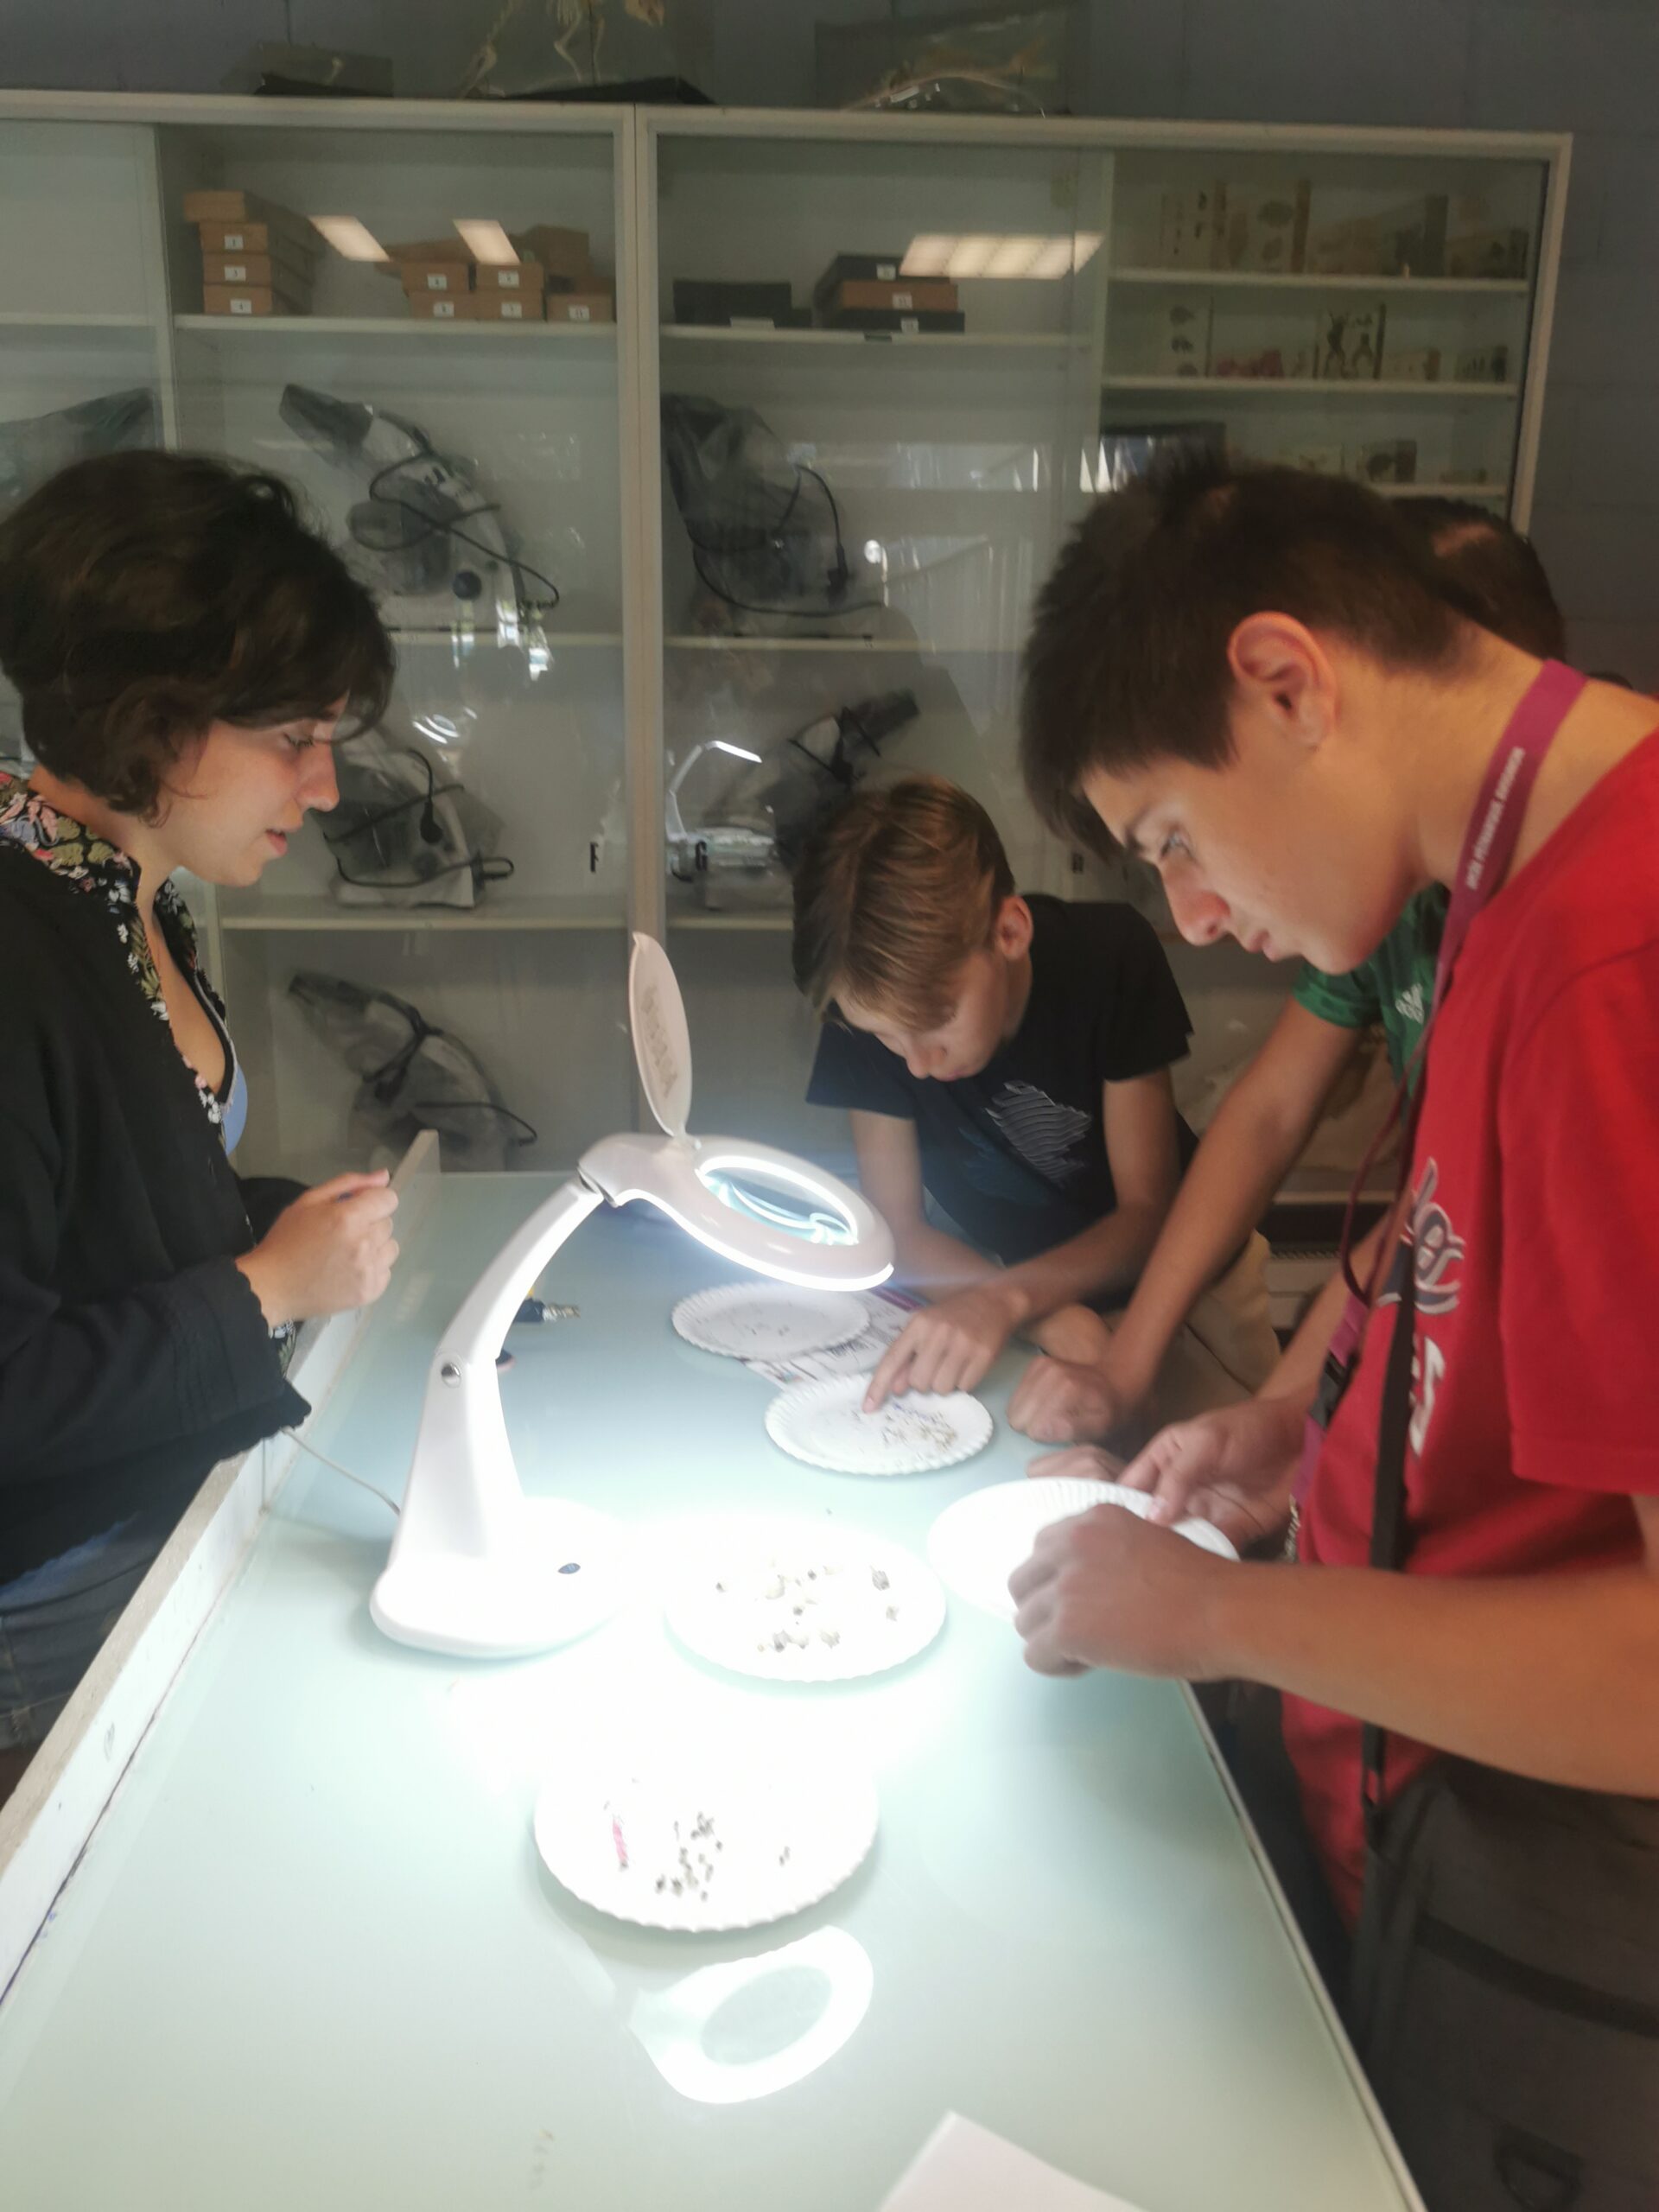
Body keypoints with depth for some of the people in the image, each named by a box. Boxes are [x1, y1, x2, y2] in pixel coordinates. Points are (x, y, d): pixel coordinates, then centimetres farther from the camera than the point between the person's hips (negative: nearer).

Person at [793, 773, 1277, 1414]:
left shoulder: (1111, 959, -26)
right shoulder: (873, 1006, -24)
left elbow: (1147, 1212, -22)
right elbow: (900, 1227, -16)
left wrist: (1009, 1298, -40)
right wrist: (1045, 1317, -33)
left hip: (1183, 1267, -1)